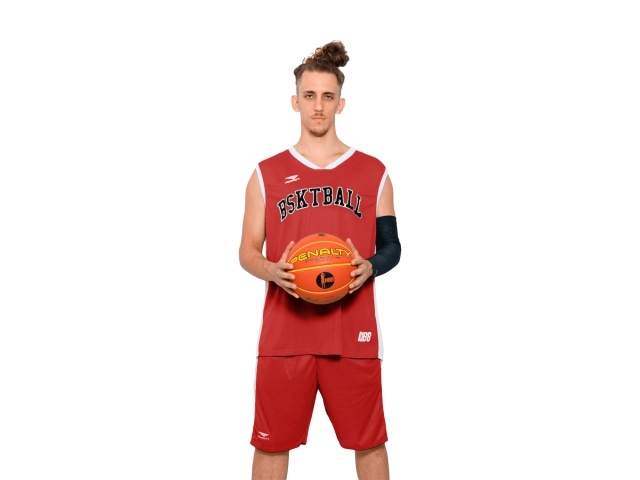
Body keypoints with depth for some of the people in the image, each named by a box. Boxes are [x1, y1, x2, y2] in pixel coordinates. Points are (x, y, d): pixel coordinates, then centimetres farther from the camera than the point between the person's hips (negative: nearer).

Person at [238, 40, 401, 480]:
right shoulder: (267, 174, 6)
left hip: (354, 334, 0)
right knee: (271, 443, 7)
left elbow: (392, 247, 8)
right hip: (284, 332, 0)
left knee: (369, 442, 9)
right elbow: (247, 251, 6)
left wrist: (369, 267, -14)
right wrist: (272, 271, -16)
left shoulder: (373, 173, 6)